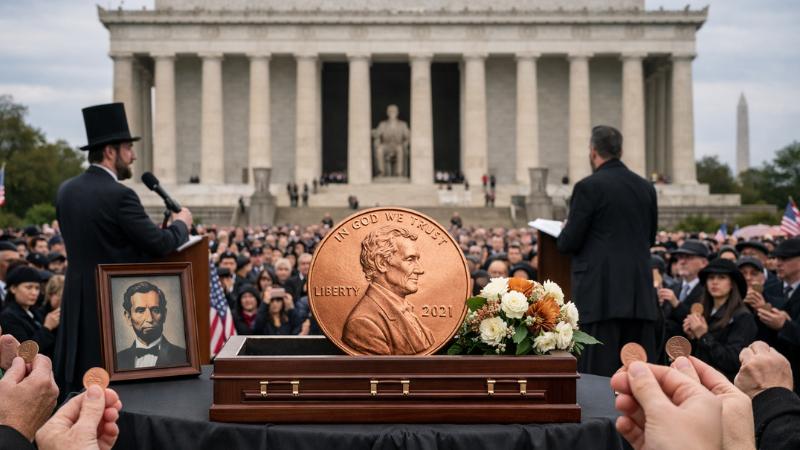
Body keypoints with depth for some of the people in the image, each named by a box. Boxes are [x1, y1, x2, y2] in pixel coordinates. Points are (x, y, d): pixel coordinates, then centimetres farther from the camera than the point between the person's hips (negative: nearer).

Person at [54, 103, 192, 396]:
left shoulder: (66, 191, 6)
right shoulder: (119, 195, -17)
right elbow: (160, 244, -15)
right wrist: (181, 224, 5)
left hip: (78, 304, 8)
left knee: (78, 389, 13)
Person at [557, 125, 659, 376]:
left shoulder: (588, 187, -9)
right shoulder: (646, 188, 10)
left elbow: (569, 243, -9)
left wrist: (564, 232, 12)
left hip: (601, 293, -6)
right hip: (641, 294, 6)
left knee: (599, 371, -3)